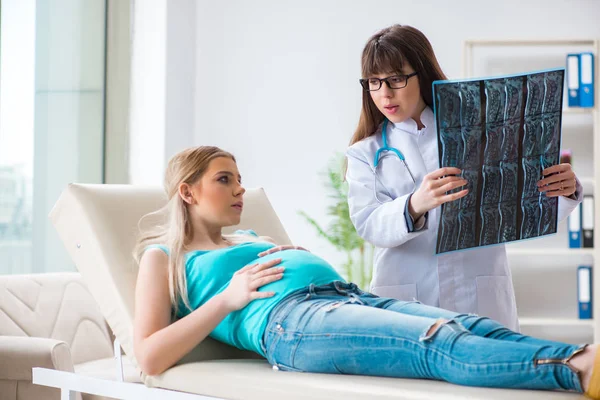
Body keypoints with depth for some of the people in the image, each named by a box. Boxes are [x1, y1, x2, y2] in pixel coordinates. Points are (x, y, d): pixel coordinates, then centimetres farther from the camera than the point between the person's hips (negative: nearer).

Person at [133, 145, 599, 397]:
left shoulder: (251, 239, 39)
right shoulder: (163, 256, 17)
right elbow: (149, 359, 3)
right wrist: (228, 298, -3)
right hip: (289, 318, -7)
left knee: (478, 327, -22)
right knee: (444, 346, -32)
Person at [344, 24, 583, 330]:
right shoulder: (365, 153, 9)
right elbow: (367, 224, -7)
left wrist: (564, 190, -14)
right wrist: (414, 205, -28)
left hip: (482, 300, 0)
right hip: (404, 302, 0)